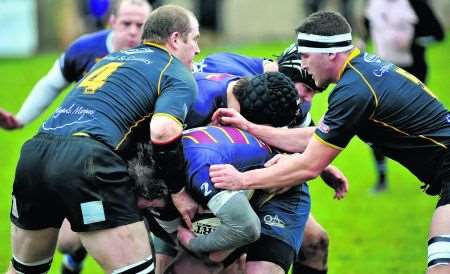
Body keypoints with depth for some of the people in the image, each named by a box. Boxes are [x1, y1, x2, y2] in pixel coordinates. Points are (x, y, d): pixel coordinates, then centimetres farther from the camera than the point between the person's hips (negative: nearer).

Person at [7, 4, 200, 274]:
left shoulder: (111, 58, 32)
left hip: (34, 152, 8)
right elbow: (163, 130, -10)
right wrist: (178, 190, 1)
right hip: (87, 161, -8)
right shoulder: (179, 75, 8)